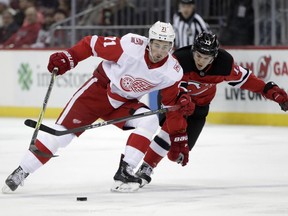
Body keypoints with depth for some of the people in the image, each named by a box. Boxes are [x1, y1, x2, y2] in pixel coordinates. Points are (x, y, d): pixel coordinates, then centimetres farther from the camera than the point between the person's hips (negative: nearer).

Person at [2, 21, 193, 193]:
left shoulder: (172, 71, -15)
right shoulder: (131, 46, -27)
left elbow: (169, 101, -1)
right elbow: (94, 44, -16)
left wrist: (180, 104, -23)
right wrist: (67, 58, -21)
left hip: (125, 103, 4)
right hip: (100, 88, -3)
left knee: (150, 121, -23)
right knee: (63, 130, -11)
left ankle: (125, 172, -19)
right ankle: (21, 172, -2)